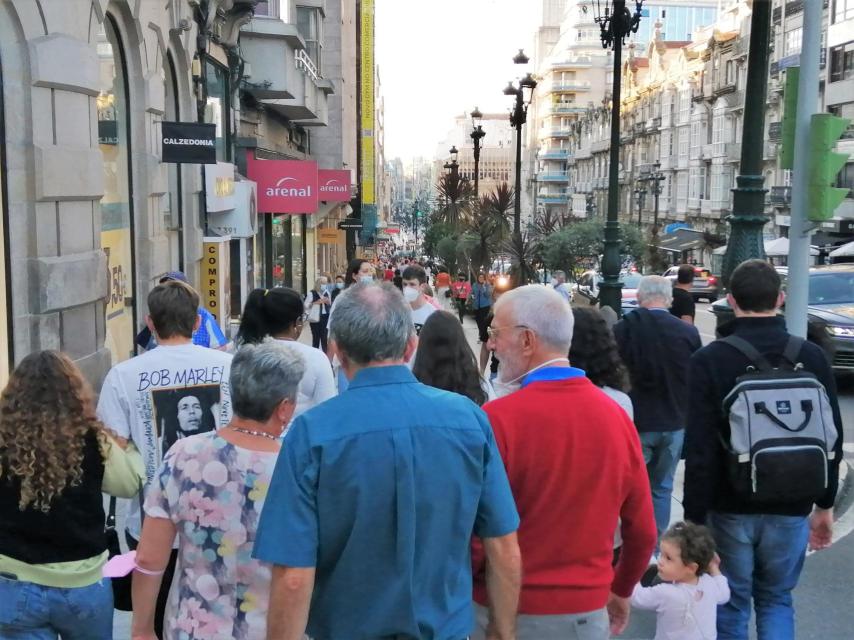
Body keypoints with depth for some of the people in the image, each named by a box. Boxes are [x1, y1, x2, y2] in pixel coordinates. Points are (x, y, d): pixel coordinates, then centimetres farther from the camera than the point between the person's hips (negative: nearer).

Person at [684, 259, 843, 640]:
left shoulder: (710, 360, -13)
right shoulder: (813, 358, -3)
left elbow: (700, 451, -16)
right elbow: (831, 439, 3)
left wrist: (694, 518, -9)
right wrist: (825, 505, 15)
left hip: (730, 509, -2)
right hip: (791, 509, 3)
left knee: (732, 605, 13)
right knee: (776, 600, 19)